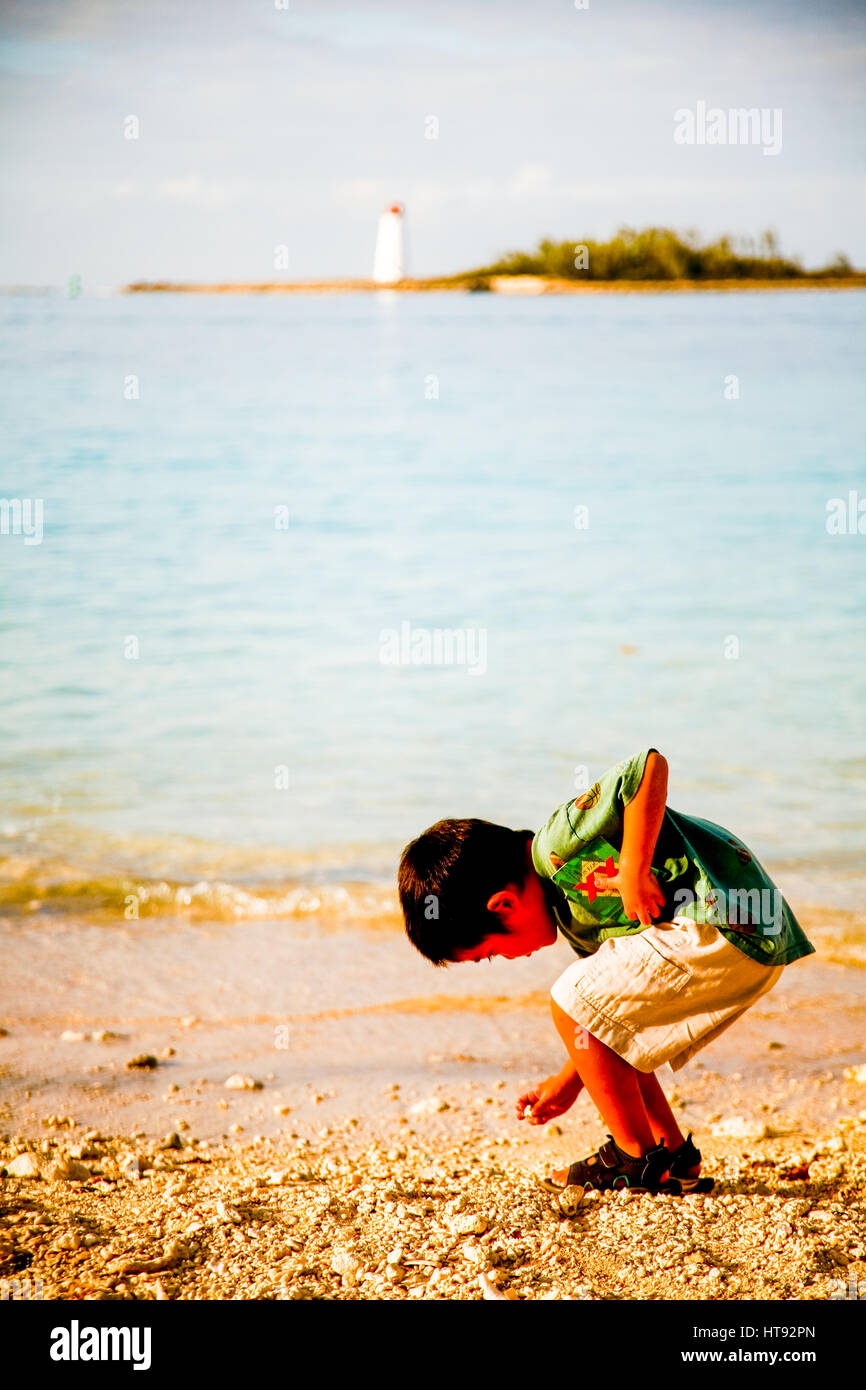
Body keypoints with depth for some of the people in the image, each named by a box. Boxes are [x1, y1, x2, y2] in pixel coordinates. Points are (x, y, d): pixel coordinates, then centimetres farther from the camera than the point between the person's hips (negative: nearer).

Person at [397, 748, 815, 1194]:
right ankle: (676, 1159, 20)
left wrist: (634, 874, -22)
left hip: (725, 924, -11)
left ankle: (640, 1160, 3)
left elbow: (651, 768, -24)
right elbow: (608, 1010, 25)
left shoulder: (559, 844, -13)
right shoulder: (569, 901, 18)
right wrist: (568, 1082, 27)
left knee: (569, 1002, -7)